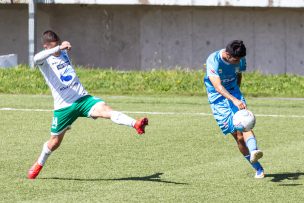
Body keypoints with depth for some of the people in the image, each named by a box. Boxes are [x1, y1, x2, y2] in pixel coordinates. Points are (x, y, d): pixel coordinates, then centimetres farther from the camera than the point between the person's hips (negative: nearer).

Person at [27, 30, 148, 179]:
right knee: (55, 141, 8)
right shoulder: (44, 61, -7)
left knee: (105, 110, -24)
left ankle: (136, 125, -45)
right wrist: (59, 48, -39)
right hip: (63, 106, -4)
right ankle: (39, 164, 36)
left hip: (83, 98, 4)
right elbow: (36, 58, -34)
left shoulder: (64, 53, 15)